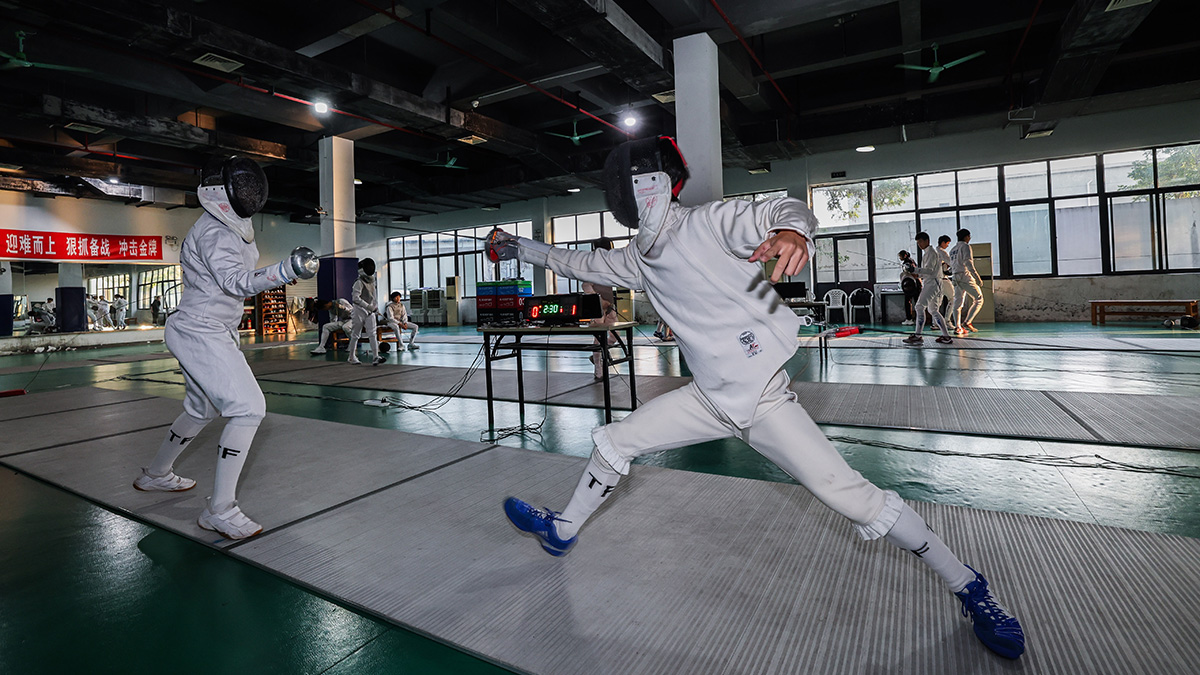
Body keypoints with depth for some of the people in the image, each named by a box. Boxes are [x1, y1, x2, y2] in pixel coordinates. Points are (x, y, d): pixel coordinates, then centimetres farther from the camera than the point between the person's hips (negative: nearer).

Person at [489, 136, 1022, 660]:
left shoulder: (709, 222, -14)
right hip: (709, 397, 6)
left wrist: (790, 229, -52)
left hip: (761, 398, -6)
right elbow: (583, 264, 19)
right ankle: (562, 532, 29)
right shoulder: (640, 258, 6)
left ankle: (967, 586, 16)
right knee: (613, 442, 6)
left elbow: (782, 209, -28)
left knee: (850, 496, -9)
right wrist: (518, 248, 20)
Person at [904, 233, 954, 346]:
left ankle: (917, 336, -21)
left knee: (920, 307, -17)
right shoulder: (927, 252, 20)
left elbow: (929, 270, -20)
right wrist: (917, 274, 8)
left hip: (932, 283, -10)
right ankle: (946, 336, 15)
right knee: (932, 310, 13)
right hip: (929, 283, 10)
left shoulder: (931, 252, -9)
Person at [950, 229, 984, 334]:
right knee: (978, 299, 0)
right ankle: (967, 322, -11)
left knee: (957, 303, 4)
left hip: (955, 278, 7)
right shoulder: (965, 246, -2)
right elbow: (968, 263, -13)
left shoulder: (952, 249, 21)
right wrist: (977, 278, -17)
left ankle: (958, 327, -2)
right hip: (965, 276, -7)